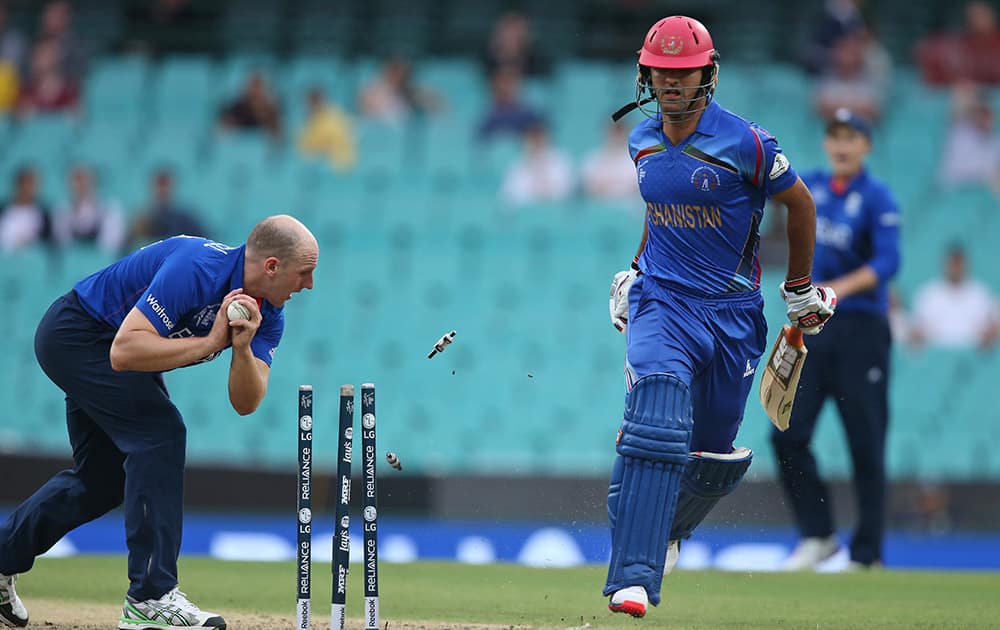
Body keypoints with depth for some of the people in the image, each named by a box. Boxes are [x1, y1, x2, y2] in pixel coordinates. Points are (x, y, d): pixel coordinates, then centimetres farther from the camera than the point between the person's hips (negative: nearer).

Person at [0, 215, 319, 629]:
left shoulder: (268, 313, -9)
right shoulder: (196, 270, -35)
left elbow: (245, 403, -13)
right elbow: (124, 350, -40)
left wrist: (243, 349, -31)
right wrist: (209, 343, -37)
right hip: (76, 334, -9)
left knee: (103, 480, 13)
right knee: (159, 431, -21)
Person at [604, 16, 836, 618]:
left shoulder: (744, 143, -12)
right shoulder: (643, 141, 4)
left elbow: (800, 202, 1)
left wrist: (801, 290, 8)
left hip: (733, 312, -1)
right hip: (662, 302, 1)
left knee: (713, 450, 11)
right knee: (656, 427, -22)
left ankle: (668, 528, 45)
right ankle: (634, 579, -28)